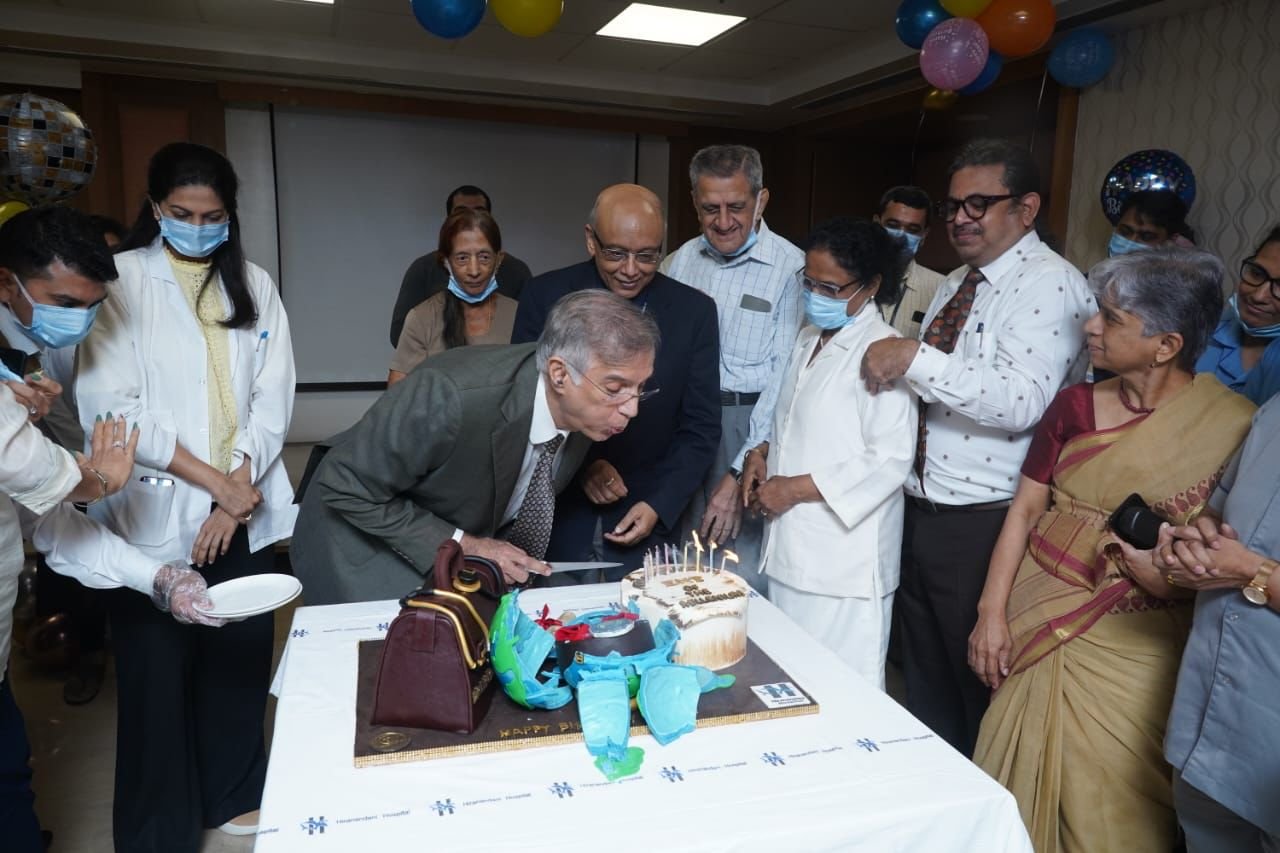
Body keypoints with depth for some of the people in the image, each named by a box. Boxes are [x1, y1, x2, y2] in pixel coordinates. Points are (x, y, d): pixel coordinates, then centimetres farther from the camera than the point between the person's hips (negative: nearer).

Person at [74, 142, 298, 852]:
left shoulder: (253, 283, 11)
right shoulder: (122, 279, 0)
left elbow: (273, 396, 5)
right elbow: (109, 404, -9)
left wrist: (240, 487, -6)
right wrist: (211, 479, -11)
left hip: (244, 512, 3)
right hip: (155, 515, -3)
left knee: (238, 658, 9)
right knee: (157, 673, 5)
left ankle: (233, 795, 31)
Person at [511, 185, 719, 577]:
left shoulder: (695, 310, -3)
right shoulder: (544, 295, -5)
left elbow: (700, 427, 0)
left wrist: (660, 506, -11)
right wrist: (581, 463, -15)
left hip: (648, 523, 1)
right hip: (557, 519, 0)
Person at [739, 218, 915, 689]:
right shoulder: (808, 341, 14)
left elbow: (890, 459, -19)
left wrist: (798, 488, -16)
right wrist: (761, 452, 5)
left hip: (845, 555, -8)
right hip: (790, 547, 8)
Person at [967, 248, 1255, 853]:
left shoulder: (1233, 428, -8)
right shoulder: (1076, 405, 1)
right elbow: (1025, 508, 1)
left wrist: (1163, 573, -23)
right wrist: (992, 612, -6)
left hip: (1131, 645, -2)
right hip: (1038, 628, 3)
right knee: (1022, 784, 12)